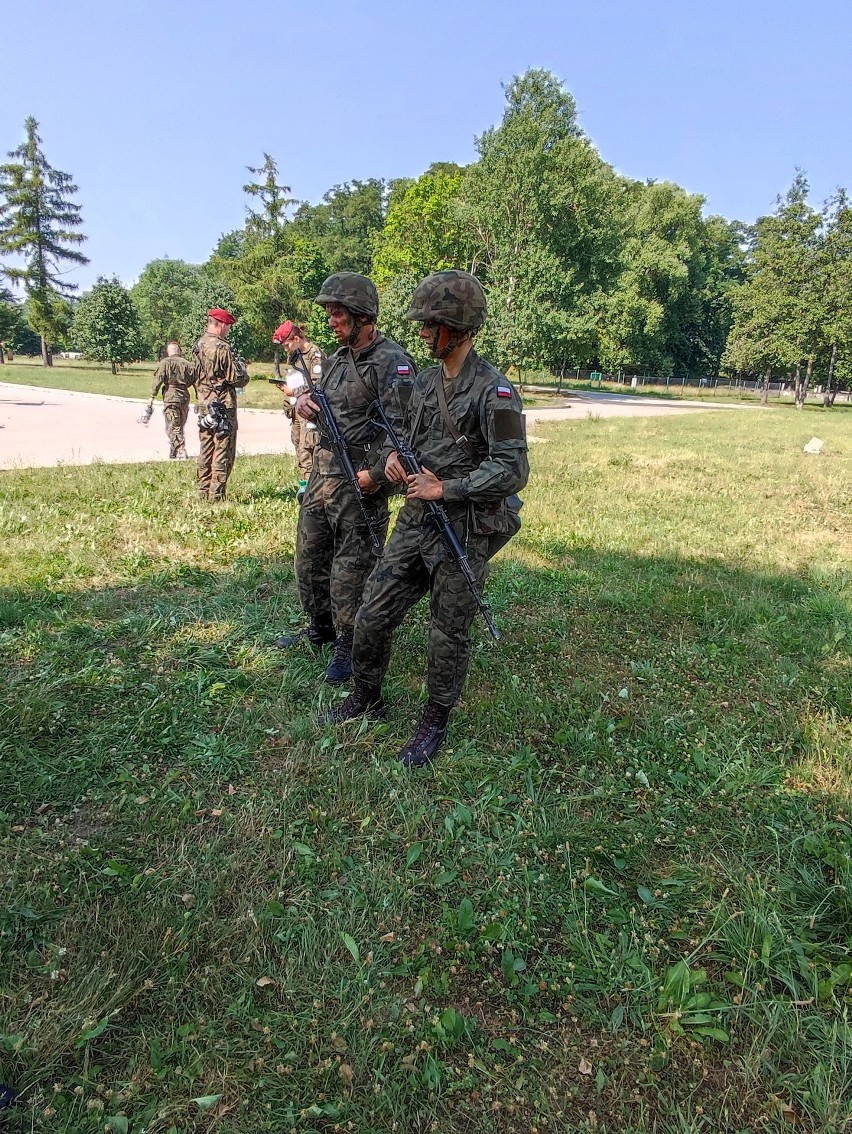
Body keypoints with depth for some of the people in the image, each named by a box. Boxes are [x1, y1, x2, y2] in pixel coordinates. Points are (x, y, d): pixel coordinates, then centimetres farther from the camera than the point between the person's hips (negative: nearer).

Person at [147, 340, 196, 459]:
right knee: (179, 427, 15)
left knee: (173, 428, -1)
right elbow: (195, 383, 10)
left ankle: (180, 453, -9)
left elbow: (158, 381, -7)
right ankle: (174, 452, 24)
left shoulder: (165, 363, -3)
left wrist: (152, 397, -5)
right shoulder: (188, 364, 10)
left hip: (171, 397, -5)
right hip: (185, 398, 5)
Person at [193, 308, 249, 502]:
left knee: (206, 451, 14)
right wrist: (241, 366, 5)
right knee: (223, 453, -2)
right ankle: (216, 496, -2)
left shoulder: (198, 346, 9)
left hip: (204, 406, 8)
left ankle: (203, 492, 20)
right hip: (223, 406, -8)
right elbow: (238, 379, -16)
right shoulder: (222, 348, -16)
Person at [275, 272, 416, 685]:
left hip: (360, 480, -9)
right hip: (322, 472, 9)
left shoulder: (392, 362, -14)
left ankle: (349, 646, 17)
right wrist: (305, 402, 4)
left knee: (352, 566, 0)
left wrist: (376, 475, -23)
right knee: (309, 556, 18)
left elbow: (403, 428, -22)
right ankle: (320, 626, 37)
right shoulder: (338, 357, 14)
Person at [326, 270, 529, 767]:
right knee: (374, 615, 11)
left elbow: (513, 471, -20)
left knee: (449, 634, 7)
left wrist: (444, 488, -19)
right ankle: (366, 698, 34)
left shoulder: (494, 392, -15)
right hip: (415, 521, 7)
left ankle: (435, 724, 27)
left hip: (465, 532, -7)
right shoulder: (426, 380, 9)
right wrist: (395, 455, 1)